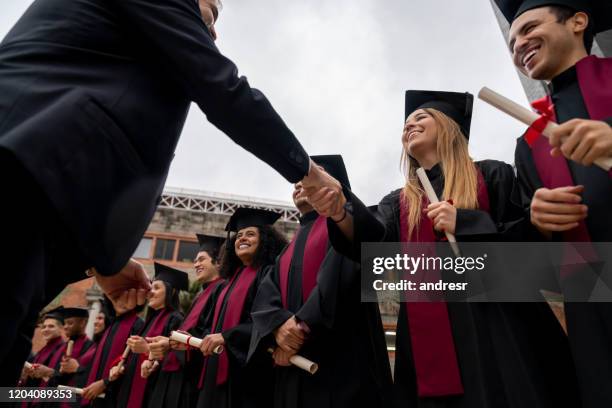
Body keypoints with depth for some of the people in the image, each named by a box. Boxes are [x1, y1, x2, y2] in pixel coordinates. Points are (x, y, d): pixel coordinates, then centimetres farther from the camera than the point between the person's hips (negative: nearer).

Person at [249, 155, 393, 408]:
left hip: (341, 360, -6)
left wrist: (303, 324, -17)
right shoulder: (291, 248, 22)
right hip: (293, 366, 6)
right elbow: (265, 298, 7)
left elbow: (339, 274, -14)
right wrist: (279, 326, -14)